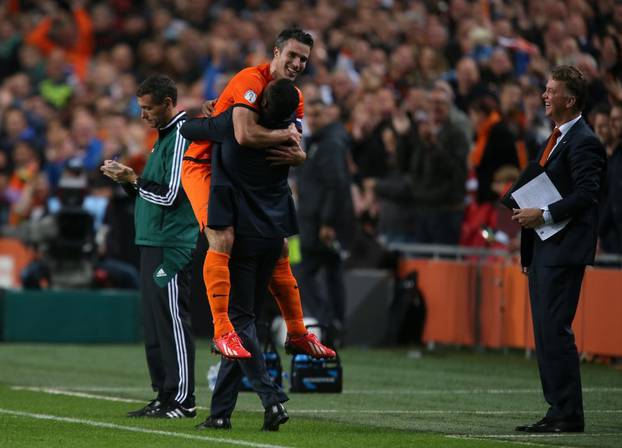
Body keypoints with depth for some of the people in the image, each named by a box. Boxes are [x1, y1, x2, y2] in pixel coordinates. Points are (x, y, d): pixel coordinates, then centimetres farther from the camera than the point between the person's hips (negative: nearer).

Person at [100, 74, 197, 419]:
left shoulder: (181, 136, -12)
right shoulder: (163, 136, 19)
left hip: (172, 246, -10)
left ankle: (182, 400, -5)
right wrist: (127, 180, 8)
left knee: (172, 320, -8)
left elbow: (170, 195, -18)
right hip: (152, 243, 10)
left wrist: (132, 177, -9)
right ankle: (164, 397, 14)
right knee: (154, 324, 10)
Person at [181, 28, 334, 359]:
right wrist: (287, 135, -18)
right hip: (203, 167, -9)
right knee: (223, 239, -27)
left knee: (278, 247, 9)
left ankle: (296, 333, 19)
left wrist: (296, 154, -20)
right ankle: (222, 332, -29)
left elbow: (298, 150, 5)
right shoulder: (251, 81, -21)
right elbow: (245, 135, -34)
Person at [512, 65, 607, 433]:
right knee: (545, 332, 10)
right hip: (544, 250, 10)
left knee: (556, 330, -12)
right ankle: (558, 411, 14)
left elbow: (586, 195, -21)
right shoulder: (558, 138, 19)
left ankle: (569, 415, -9)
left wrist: (543, 214, -19)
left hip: (564, 250, -10)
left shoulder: (584, 142, -12)